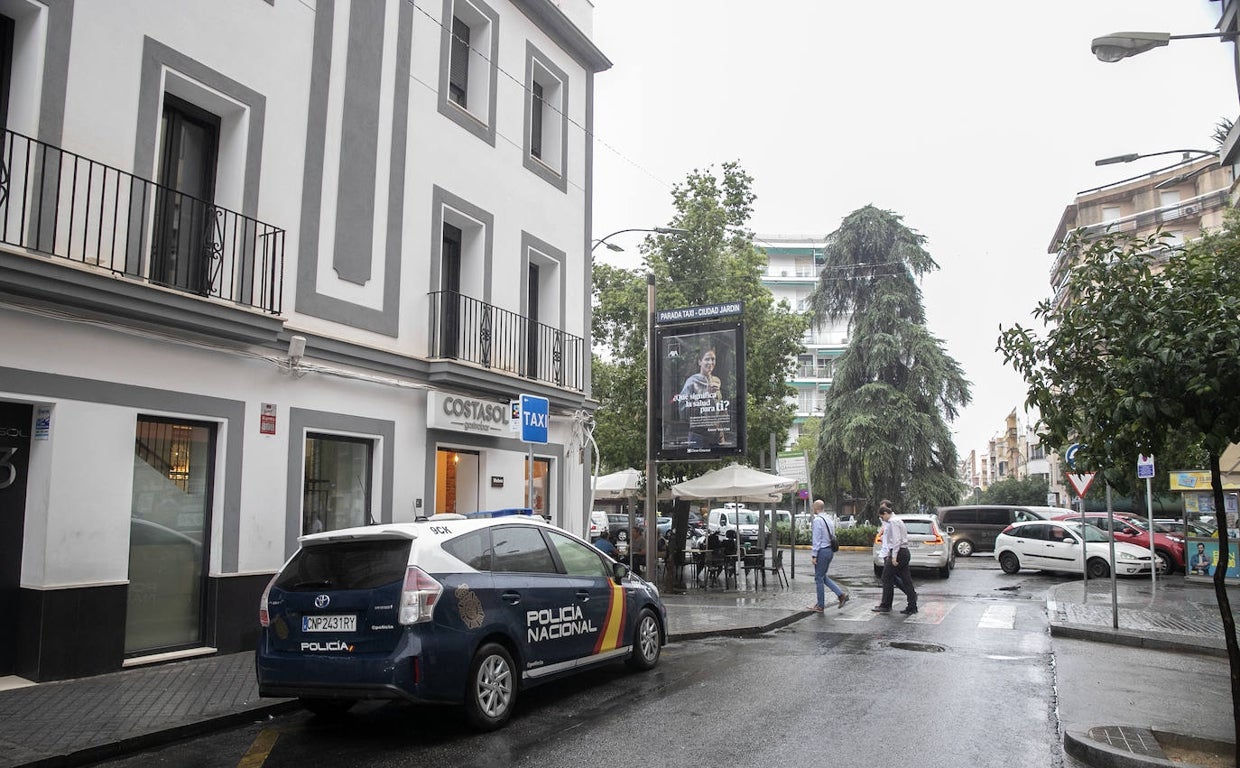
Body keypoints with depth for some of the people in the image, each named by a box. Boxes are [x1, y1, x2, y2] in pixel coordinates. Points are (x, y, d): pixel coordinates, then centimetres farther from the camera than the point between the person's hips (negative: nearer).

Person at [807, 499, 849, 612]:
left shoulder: (817, 520, -16)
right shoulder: (828, 519, 11)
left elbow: (816, 539, -18)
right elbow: (833, 536, 15)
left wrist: (813, 555, -16)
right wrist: (832, 551, 20)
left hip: (822, 551, -9)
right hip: (830, 550, 9)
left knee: (819, 578, 2)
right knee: (823, 576, 19)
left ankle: (820, 606, 9)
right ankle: (841, 594, 10)